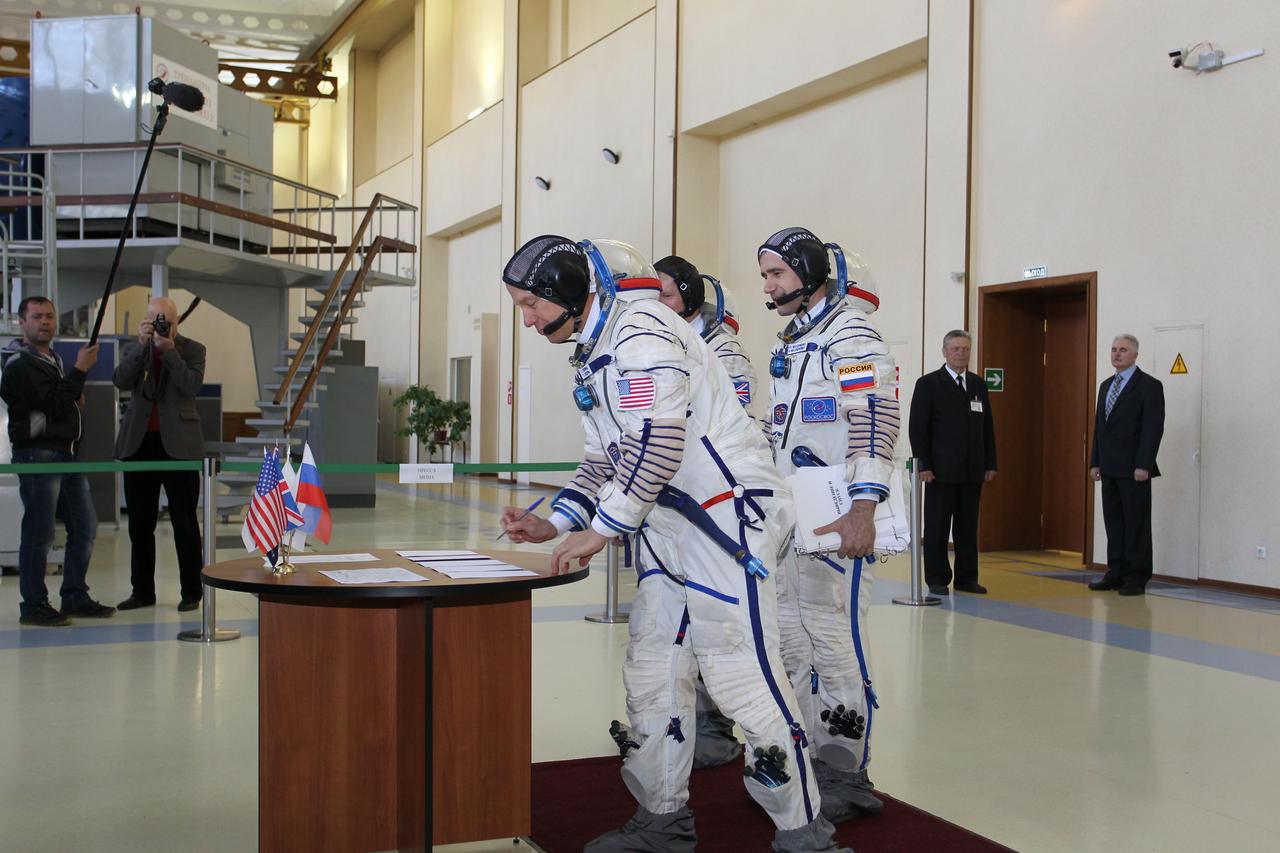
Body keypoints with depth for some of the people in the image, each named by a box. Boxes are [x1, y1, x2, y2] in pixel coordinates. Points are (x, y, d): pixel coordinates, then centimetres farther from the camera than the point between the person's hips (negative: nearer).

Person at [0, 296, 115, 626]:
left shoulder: (54, 359, 19)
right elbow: (54, 406, -18)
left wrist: (75, 399, 10)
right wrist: (80, 369, -15)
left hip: (67, 453, 9)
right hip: (37, 454, -9)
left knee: (84, 527, 10)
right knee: (39, 533, -5)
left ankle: (75, 598, 19)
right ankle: (33, 606, 3)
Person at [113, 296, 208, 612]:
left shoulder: (192, 349, 3)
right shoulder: (134, 349, 10)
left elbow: (192, 385, -13)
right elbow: (121, 381, -7)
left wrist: (169, 349, -15)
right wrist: (141, 345, -14)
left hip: (177, 444, -3)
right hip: (139, 443, 3)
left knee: (185, 523, 1)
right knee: (139, 523, 8)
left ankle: (191, 592, 7)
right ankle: (142, 591, 16)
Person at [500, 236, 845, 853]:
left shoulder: (641, 331, -16)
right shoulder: (595, 352, 18)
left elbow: (656, 446, -24)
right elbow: (604, 456, 21)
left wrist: (600, 529, -18)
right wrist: (554, 525, 9)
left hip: (725, 512, -10)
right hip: (668, 524, 10)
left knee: (737, 670, -10)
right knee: (651, 669, 10)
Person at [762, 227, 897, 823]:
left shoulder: (851, 336, -9)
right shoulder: (792, 344, 20)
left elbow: (875, 422, -19)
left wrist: (863, 510, -26)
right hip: (790, 516, 10)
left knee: (834, 641, -7)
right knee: (789, 639, 11)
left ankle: (847, 779, 3)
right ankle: (803, 762, 21)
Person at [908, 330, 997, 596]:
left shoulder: (978, 384, 13)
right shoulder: (928, 384, -2)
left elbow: (987, 426, 14)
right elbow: (917, 427, -6)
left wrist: (990, 463, 8)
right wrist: (923, 465, -12)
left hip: (973, 470, 4)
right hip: (941, 470, -4)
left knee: (968, 528, 8)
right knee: (937, 528, 1)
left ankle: (966, 578, 15)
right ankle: (937, 579, 8)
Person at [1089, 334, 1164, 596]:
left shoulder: (1149, 385, -6)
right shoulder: (1106, 385, 17)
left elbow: (1153, 427, -12)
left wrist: (1143, 465, -17)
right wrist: (1095, 462, 13)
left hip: (1133, 469, -7)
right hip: (1110, 468, 7)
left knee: (1137, 524, -2)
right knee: (1113, 522, 9)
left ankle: (1137, 578, 3)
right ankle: (1116, 573, 15)